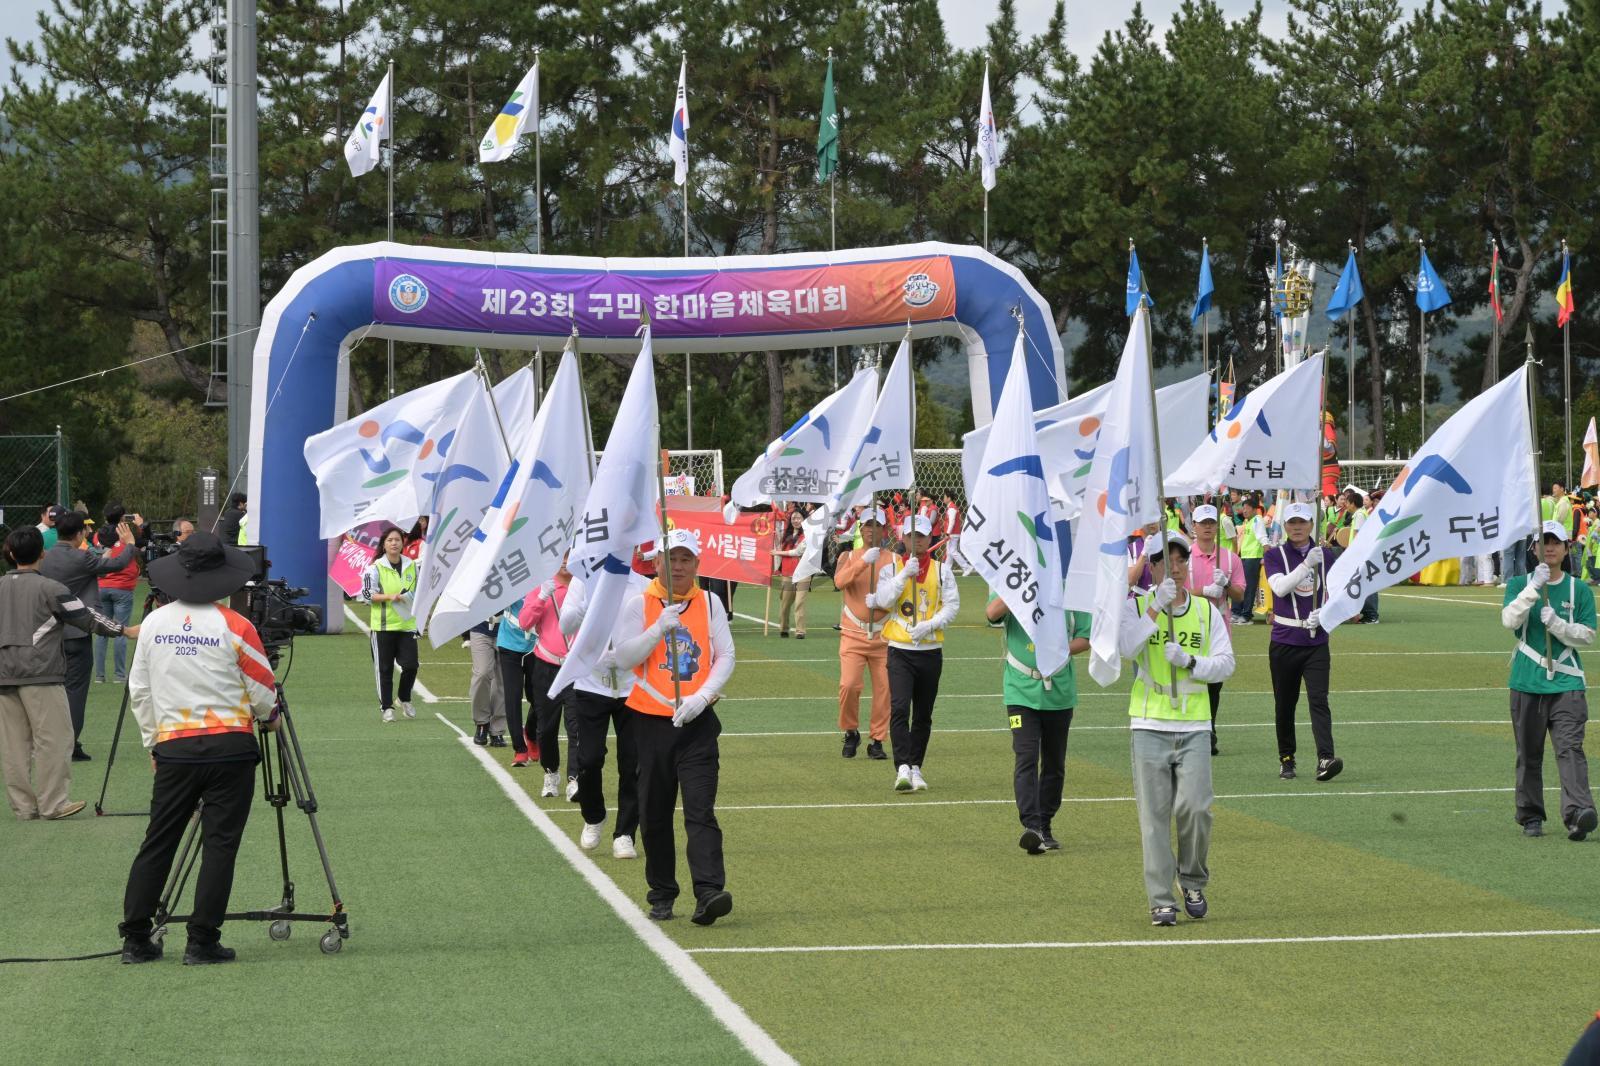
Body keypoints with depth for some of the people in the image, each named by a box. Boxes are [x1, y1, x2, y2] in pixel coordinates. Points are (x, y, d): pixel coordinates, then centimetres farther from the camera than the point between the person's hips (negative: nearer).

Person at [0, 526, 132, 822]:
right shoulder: (48, 588, -7)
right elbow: (86, 616, -3)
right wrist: (125, 630, 8)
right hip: (40, 675, -6)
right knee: (52, 738, 0)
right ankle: (52, 803, 0)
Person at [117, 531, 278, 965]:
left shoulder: (154, 623, 4)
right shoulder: (235, 627, -8)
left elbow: (138, 690, 10)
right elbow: (263, 692, -1)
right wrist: (269, 718, 21)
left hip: (173, 747, 4)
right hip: (231, 747, -4)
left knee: (156, 844, 10)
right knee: (219, 845, 1)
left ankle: (135, 939, 11)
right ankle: (202, 943, -1)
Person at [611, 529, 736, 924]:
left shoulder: (709, 604, 8)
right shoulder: (638, 605, 2)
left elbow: (726, 656, 3)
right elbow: (622, 657, -7)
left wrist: (703, 696, -12)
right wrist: (659, 629, -20)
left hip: (697, 722, 0)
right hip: (651, 721, 0)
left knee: (701, 808, -11)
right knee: (655, 813, 6)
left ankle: (709, 892, -21)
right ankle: (661, 895, 18)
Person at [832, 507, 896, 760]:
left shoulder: (895, 560, 8)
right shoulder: (849, 557, 6)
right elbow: (839, 581, -14)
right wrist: (864, 561, -27)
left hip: (883, 635, 1)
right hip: (853, 633, -1)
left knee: (884, 688, -2)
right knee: (848, 684, -13)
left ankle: (877, 741, 9)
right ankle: (851, 732, 9)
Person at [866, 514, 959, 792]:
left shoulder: (942, 570, 6)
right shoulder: (891, 568, 5)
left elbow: (952, 605, -2)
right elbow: (883, 600, -10)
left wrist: (929, 625, -17)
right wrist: (905, 574, -18)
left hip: (931, 651, 2)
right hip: (900, 651, -2)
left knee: (923, 715, 9)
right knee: (899, 708, -17)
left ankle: (915, 767, 20)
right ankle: (902, 769, -22)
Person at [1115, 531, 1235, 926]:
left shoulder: (1207, 611, 11)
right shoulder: (1136, 606, 4)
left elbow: (1226, 664, 6)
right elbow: (1125, 647, -14)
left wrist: (1190, 662, -11)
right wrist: (1156, 607, -20)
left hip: (1195, 726, 1)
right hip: (1149, 726, -1)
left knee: (1195, 808, -11)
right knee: (1154, 815, -4)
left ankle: (1193, 883, 13)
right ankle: (1161, 900, 1)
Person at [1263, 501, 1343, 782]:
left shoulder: (1328, 555, 7)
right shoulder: (1275, 555, 0)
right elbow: (1280, 587, -17)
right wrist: (1306, 564, -27)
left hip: (1317, 641, 0)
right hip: (1284, 641, 0)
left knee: (1318, 700, -13)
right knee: (1284, 704, 7)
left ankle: (1325, 759, -23)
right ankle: (1286, 760, 21)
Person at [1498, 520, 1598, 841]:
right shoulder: (1519, 584, 8)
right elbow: (1509, 620, -10)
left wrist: (1556, 623, -13)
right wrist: (1534, 588, -21)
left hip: (1567, 684, -1)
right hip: (1527, 683, 1)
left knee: (1570, 748, -15)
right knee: (1529, 754, 6)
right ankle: (1531, 817, 17)